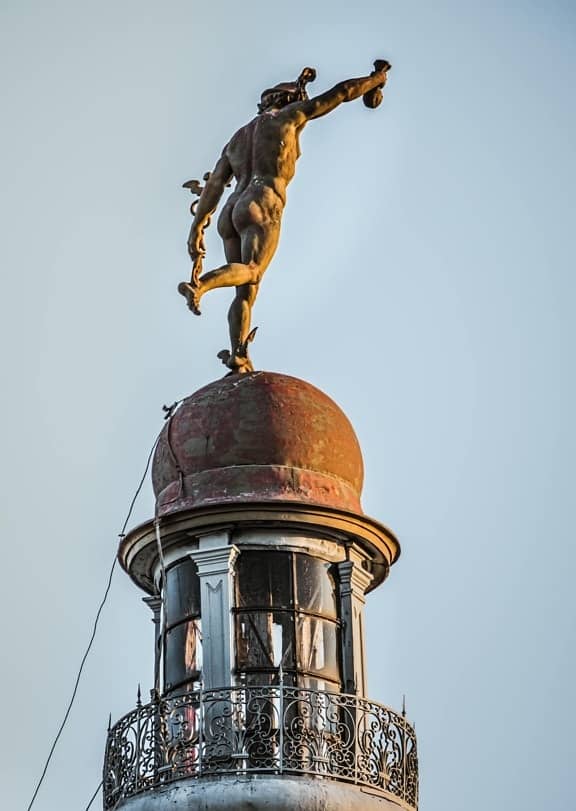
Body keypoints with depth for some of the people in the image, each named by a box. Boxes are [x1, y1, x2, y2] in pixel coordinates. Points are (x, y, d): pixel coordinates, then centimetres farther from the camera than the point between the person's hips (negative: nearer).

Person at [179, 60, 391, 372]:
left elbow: (212, 187, 19)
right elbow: (340, 92, 24)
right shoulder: (288, 115, 17)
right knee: (250, 270, -22)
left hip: (231, 212, 6)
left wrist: (196, 231, 13)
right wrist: (376, 79, 40)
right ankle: (200, 285, -50)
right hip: (262, 205, -6)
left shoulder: (235, 140, 30)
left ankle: (238, 355, -14)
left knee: (246, 290, 2)